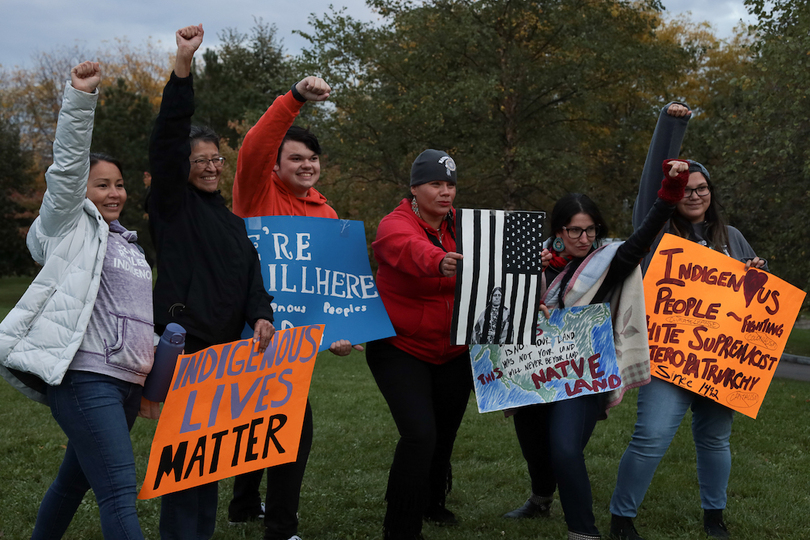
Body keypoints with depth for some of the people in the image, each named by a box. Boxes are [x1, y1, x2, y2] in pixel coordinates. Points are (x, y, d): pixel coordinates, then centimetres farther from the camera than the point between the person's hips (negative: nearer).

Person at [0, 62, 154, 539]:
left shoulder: (128, 242, 24)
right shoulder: (70, 226, 4)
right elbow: (68, 164, -10)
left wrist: (151, 372, 24)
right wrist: (80, 98, -18)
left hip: (126, 380, 8)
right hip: (84, 375, -8)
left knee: (76, 480, 17)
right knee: (120, 493, -17)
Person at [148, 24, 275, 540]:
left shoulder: (233, 221, 21)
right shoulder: (173, 205, 3)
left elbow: (251, 274, 11)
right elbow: (167, 139, -11)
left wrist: (260, 315, -10)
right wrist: (183, 68, -22)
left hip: (224, 348, 6)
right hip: (182, 343, -6)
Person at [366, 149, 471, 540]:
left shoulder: (460, 226, 4)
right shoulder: (395, 225, -17)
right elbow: (409, 248, -40)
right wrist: (439, 262, -61)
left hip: (453, 353, 6)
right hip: (401, 350, -6)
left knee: (445, 433, 18)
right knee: (420, 434, -18)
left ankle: (431, 502, 45)